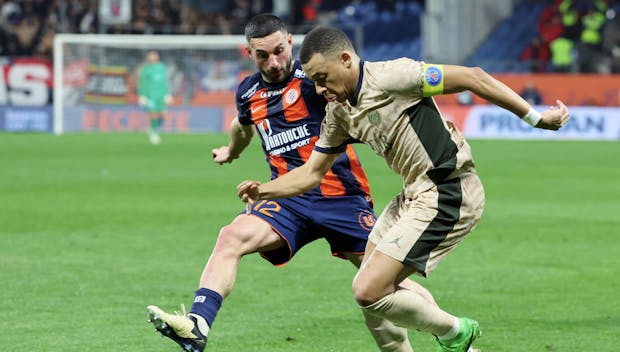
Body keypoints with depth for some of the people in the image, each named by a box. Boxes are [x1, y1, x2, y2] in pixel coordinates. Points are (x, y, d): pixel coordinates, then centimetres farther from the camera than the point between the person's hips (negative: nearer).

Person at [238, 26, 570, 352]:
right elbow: (312, 172, 17)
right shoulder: (339, 113, 8)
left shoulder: (388, 77, -19)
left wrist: (536, 118, -16)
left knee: (368, 291, -12)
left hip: (448, 196, -10)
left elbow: (471, 77, -18)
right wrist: (263, 190, -2)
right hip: (415, 195, 10)